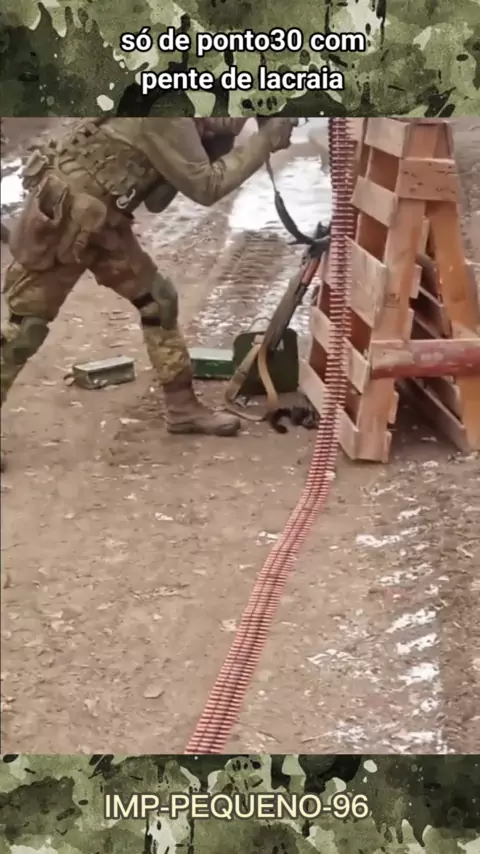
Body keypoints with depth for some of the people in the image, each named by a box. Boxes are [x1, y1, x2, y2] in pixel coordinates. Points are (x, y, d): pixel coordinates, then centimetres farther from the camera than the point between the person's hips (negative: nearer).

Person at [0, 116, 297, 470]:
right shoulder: (164, 113, -24)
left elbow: (204, 170, 9)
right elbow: (204, 186, -22)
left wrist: (265, 135, -2)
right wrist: (265, 140, -18)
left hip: (103, 220, 9)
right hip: (58, 219, -9)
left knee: (157, 299, 9)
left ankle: (183, 407, 19)